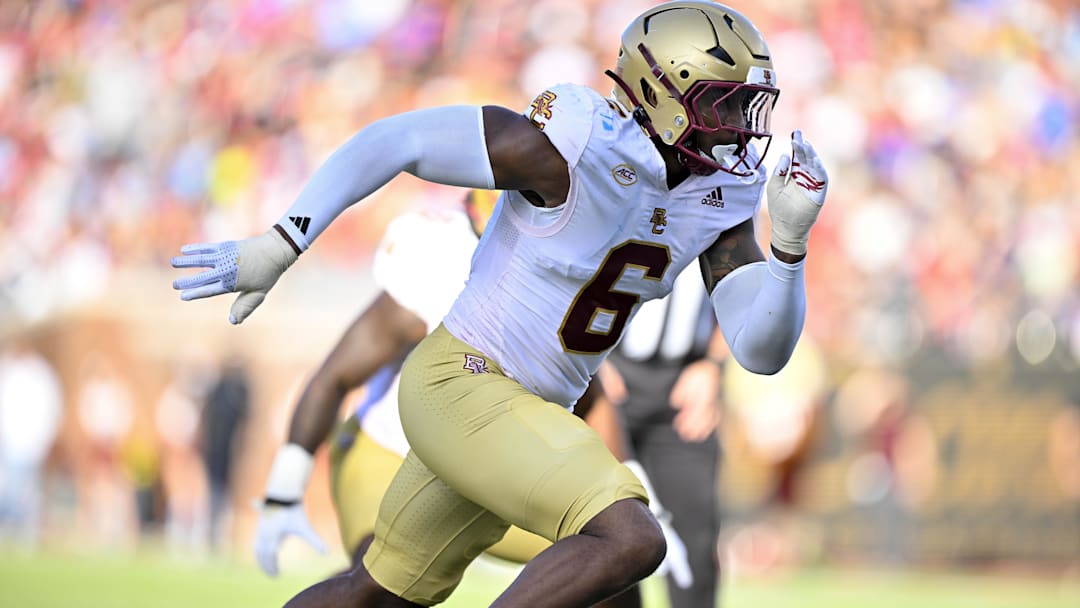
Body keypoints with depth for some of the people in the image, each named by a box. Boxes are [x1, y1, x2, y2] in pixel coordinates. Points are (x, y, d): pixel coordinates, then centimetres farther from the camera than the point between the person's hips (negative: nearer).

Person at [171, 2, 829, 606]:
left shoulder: (719, 195, -1)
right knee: (631, 541, -24)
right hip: (463, 382, -9)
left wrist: (791, 240, -22)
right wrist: (277, 248, -19)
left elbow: (762, 351, -4)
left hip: (531, 414, 9)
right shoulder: (572, 149, -22)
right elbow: (392, 141, -17)